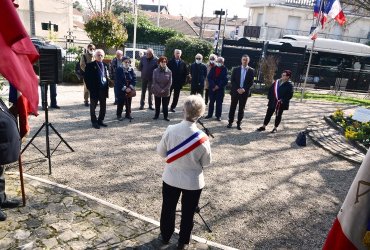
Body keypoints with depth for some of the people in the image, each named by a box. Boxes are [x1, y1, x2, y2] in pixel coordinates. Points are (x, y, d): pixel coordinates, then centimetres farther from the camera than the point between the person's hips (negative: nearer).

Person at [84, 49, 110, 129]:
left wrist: (106, 86, 6)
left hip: (103, 90, 5)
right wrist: (90, 87, -11)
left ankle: (100, 121, 26)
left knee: (103, 107, 12)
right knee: (93, 107, 6)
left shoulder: (105, 65, 11)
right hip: (94, 90, -5)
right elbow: (86, 77, -7)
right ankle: (94, 122, 17)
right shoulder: (90, 65, -6)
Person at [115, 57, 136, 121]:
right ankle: (119, 115, 13)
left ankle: (128, 114, 23)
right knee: (120, 103, 1)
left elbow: (134, 79, -1)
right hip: (120, 90, -3)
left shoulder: (131, 70, 5)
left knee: (129, 102, 9)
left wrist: (130, 87, -14)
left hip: (129, 89, 3)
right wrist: (124, 88, -17)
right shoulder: (119, 70, -5)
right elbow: (118, 81, -11)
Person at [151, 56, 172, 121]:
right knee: (157, 105, 13)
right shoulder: (155, 71, -6)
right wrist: (159, 90, -15)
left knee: (165, 105, 8)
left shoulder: (169, 71, -5)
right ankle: (156, 115, 28)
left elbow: (170, 82, -5)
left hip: (166, 92, 0)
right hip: (157, 91, 0)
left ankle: (166, 116, 20)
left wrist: (164, 90, -13)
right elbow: (154, 82, -8)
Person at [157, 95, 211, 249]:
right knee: (188, 213, 20)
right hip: (193, 181, -2)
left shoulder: (170, 130, -20)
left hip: (171, 178, 2)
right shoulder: (202, 138, -24)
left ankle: (165, 236, 45)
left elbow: (161, 152, -5)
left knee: (168, 209, 24)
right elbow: (206, 162, -10)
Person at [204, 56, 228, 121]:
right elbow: (209, 77, -1)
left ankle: (218, 116, 10)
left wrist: (218, 86, -15)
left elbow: (225, 80, -8)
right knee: (211, 102, 10)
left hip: (220, 88, -3)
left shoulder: (224, 69, -2)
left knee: (219, 102, 2)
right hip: (212, 88, 3)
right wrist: (213, 85, -12)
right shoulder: (213, 68, 5)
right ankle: (210, 114, 19)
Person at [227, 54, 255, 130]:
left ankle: (239, 123, 12)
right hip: (235, 91, 0)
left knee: (241, 108, 5)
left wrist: (244, 89, -14)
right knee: (232, 107, 5)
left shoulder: (251, 70, 2)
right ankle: (230, 122, 14)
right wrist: (237, 89, -12)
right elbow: (232, 80, -1)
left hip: (244, 92, 0)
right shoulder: (236, 69, 4)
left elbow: (251, 82, -2)